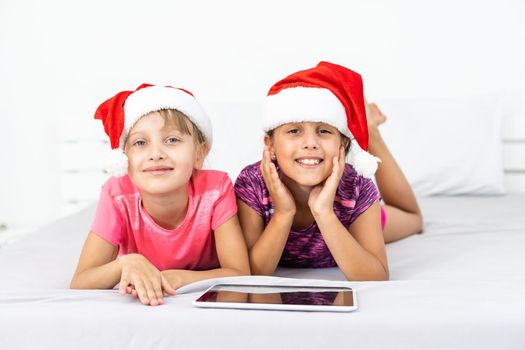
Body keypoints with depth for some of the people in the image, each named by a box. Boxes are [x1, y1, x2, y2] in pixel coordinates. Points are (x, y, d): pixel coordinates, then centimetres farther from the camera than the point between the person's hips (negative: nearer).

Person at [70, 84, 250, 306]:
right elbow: (78, 285, -25)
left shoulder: (216, 188, -26)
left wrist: (173, 277, -44)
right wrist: (127, 263, -46)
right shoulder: (117, 195, -23)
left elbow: (239, 274, -28)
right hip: (138, 305, 1)